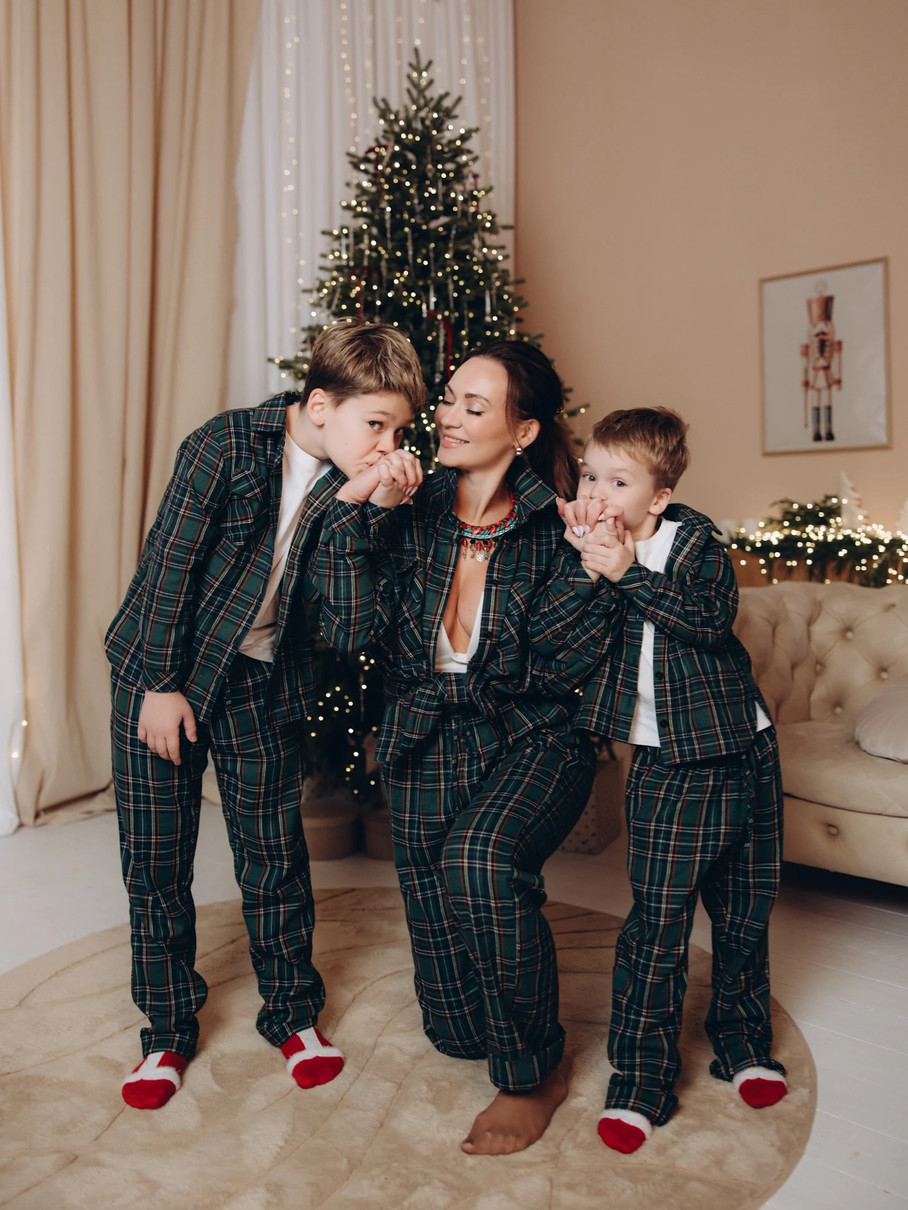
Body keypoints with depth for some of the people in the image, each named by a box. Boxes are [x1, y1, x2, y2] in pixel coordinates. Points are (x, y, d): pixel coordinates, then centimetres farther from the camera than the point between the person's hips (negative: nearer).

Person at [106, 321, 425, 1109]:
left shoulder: (351, 480, -5)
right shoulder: (227, 447, -19)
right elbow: (168, 563, -16)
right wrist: (161, 683, -13)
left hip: (262, 680, 3)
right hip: (162, 671, -3)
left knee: (275, 850, 9)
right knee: (156, 859, 6)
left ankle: (292, 1014, 29)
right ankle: (168, 1033, 25)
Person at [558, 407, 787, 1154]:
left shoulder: (694, 539, -5)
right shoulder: (594, 555, 0)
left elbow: (713, 618, -22)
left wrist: (627, 573, -27)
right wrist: (587, 568, -21)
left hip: (743, 754, 1)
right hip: (668, 766, 0)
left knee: (746, 909, 14)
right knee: (658, 920, -3)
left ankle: (743, 1042, 37)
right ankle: (641, 1079, 13)